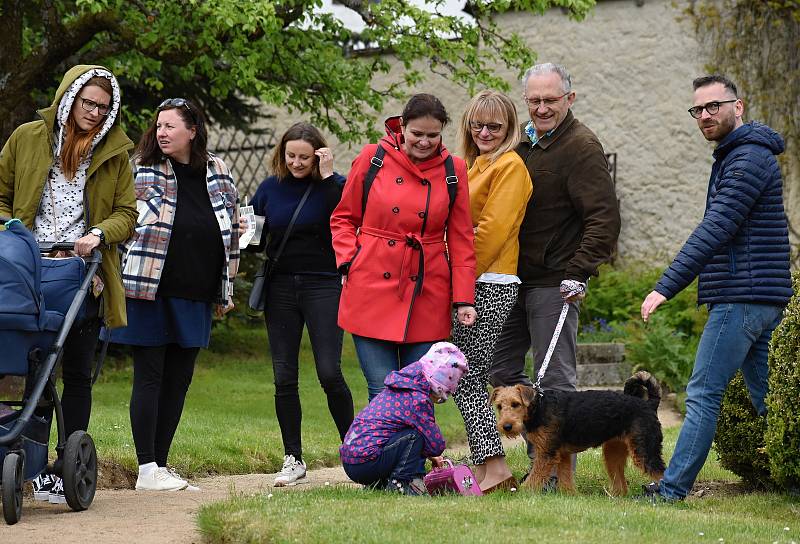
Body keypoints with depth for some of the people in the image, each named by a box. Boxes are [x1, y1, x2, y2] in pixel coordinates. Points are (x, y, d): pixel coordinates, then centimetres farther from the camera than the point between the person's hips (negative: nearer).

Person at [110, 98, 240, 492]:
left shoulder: (218, 174, 10)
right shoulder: (142, 172, -1)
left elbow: (230, 233, 18)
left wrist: (225, 290, 16)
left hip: (195, 297, 4)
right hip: (150, 292, -4)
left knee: (178, 380, 8)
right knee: (149, 378, -2)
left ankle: (161, 466, 15)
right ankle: (147, 471, 0)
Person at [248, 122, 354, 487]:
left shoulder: (332, 185, -3)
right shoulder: (270, 188, 8)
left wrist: (328, 177, -21)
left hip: (323, 286, -4)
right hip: (280, 288, 4)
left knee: (329, 374, -10)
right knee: (284, 379, 3)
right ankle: (293, 460, 11)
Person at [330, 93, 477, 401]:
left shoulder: (453, 170, 6)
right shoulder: (373, 158, 2)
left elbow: (461, 238, 8)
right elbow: (344, 218, 11)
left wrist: (464, 298, 2)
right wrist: (348, 262, -4)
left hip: (427, 297, 1)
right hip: (372, 291, -1)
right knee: (384, 394, -5)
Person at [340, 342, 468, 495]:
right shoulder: (418, 400, -14)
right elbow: (437, 446, -9)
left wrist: (431, 456, 26)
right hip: (366, 461, -10)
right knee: (415, 435, -11)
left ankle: (381, 483, 12)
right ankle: (399, 484, -7)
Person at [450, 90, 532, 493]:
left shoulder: (510, 165, -8)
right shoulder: (474, 165, 21)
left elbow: (493, 229, -15)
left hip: (489, 285, -9)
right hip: (472, 282, 9)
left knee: (466, 376, -11)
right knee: (475, 377, 9)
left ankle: (493, 467, -13)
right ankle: (491, 468, 13)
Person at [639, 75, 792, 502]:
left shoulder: (749, 159, -14)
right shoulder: (735, 156, 19)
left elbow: (714, 231, -22)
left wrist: (666, 287, -24)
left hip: (742, 300, -10)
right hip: (761, 298, 10)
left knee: (703, 393, -8)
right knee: (767, 398, 10)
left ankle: (673, 488, -7)